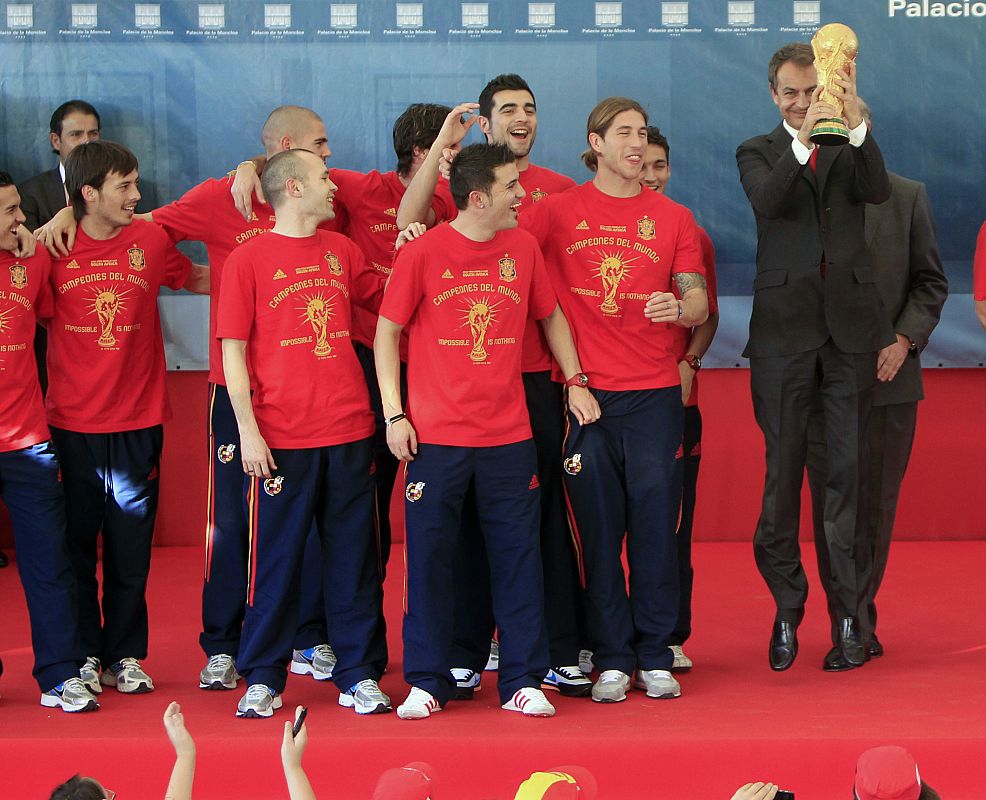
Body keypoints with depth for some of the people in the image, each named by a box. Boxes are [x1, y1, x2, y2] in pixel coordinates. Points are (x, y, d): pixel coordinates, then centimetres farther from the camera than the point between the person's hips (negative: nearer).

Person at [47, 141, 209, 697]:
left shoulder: (150, 241, 2)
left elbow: (198, 279, 18)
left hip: (138, 421, 1)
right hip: (72, 422, -1)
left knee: (131, 546, 6)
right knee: (76, 543, 5)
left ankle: (126, 655, 17)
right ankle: (84, 654, 16)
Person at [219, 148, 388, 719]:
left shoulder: (343, 252, 10)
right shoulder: (249, 260, -2)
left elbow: (387, 298, 23)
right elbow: (233, 350, -3)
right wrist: (248, 429, -9)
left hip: (349, 434, 4)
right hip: (281, 438, -4)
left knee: (354, 555, 6)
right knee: (276, 558, 2)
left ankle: (360, 675, 13)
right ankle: (263, 678, 11)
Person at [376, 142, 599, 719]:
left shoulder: (523, 248, 4)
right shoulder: (424, 253, -6)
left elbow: (550, 314, 19)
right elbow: (387, 331, 0)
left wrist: (575, 380, 13)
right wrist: (394, 412, -6)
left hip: (508, 436, 3)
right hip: (436, 436, -3)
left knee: (518, 556, 3)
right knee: (430, 557, 2)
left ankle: (523, 681, 11)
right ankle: (427, 682, 13)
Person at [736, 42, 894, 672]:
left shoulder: (853, 145, 9)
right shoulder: (759, 152, 8)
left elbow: (878, 191, -11)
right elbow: (768, 200, -13)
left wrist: (855, 121, -25)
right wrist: (805, 139, -27)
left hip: (851, 325, 0)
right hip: (786, 329, 0)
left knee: (850, 472, 1)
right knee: (783, 473, 3)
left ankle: (849, 616, 5)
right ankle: (787, 612, 12)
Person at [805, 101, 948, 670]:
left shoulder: (907, 197, 7)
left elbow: (931, 281, 7)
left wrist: (905, 341, -7)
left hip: (889, 375, 1)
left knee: (876, 505, 4)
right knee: (834, 506, -1)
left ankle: (854, 627, 12)